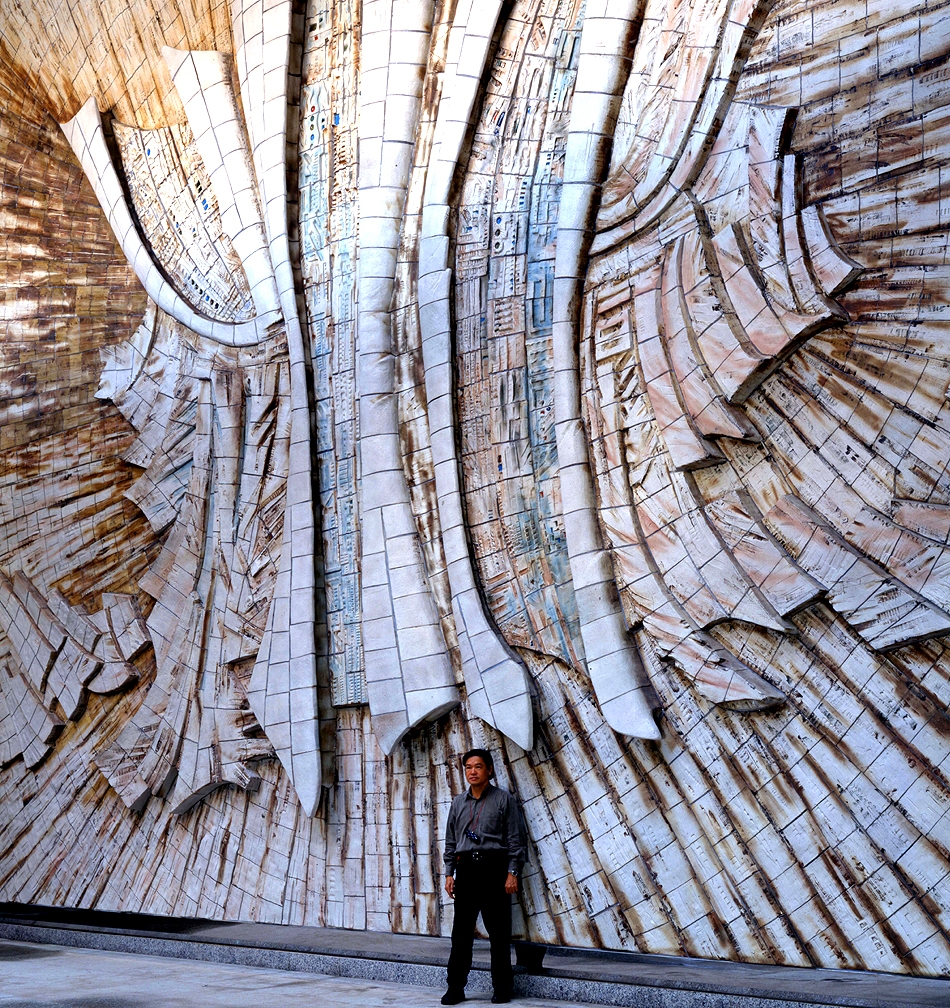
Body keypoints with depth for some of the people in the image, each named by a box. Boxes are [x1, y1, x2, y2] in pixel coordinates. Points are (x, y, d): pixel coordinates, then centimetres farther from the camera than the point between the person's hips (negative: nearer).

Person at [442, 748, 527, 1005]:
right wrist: (449, 873, 9)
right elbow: (450, 841, 17)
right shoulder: (458, 802, 14)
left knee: (498, 932, 0)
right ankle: (455, 988, 9)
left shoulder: (504, 800, 2)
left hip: (494, 868, -3)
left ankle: (502, 989, 9)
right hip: (466, 869, 3)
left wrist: (512, 873, -9)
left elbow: (515, 840, -2)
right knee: (461, 932, 2)